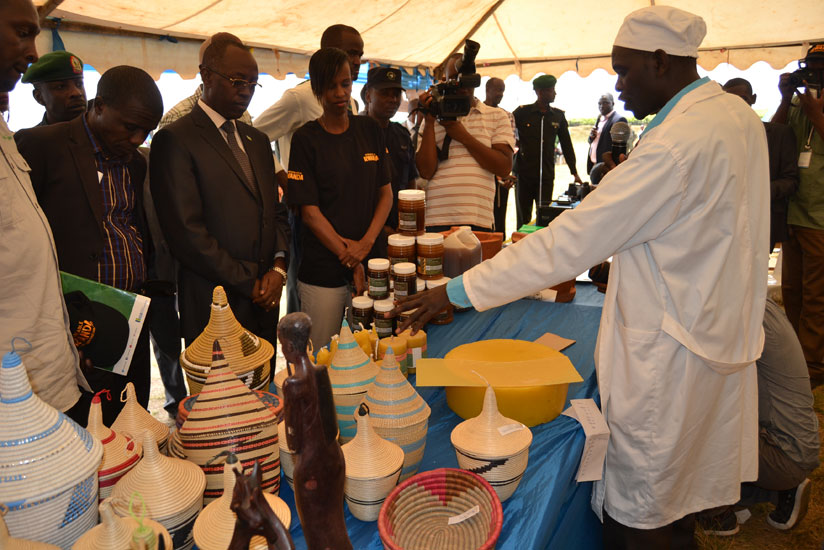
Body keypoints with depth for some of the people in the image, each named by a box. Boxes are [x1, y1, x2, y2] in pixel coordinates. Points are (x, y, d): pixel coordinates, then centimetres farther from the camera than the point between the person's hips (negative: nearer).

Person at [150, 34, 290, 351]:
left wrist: (279, 267, -1)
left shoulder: (257, 141, 16)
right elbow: (187, 233, -15)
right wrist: (250, 284, -11)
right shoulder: (175, 140, -8)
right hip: (216, 306, -6)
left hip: (265, 301, 6)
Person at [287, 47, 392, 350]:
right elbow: (310, 211, -7)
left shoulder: (370, 129, 9)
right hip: (323, 271, -3)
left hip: (373, 261, 3)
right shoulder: (306, 138, -2)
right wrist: (350, 260, -12)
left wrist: (367, 242, -8)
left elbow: (386, 192, 8)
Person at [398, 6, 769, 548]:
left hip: (667, 358, -10)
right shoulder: (738, 114, 5)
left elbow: (569, 242, -29)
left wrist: (457, 292, -24)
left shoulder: (677, 146, -26)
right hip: (718, 335, 10)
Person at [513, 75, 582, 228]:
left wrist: (574, 173, 12)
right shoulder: (522, 112, 0)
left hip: (547, 175, 2)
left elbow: (566, 145, 14)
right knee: (523, 218, 4)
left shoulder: (558, 116, 9)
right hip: (524, 174, -2)